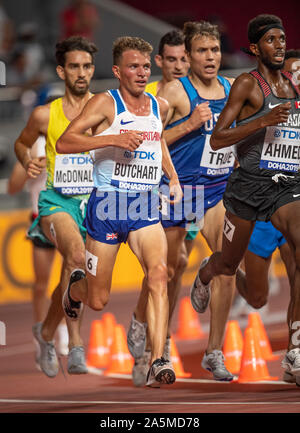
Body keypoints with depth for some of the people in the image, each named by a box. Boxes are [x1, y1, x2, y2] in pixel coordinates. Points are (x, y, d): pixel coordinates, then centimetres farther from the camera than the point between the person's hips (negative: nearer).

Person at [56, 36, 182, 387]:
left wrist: (173, 178, 21)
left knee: (158, 272, -24)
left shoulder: (160, 107, 10)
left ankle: (158, 362, -29)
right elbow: (63, 143, -18)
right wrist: (112, 139, -29)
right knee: (98, 301, 5)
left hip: (146, 209, 3)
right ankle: (75, 289, 45)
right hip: (107, 205, -3)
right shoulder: (105, 103, -8)